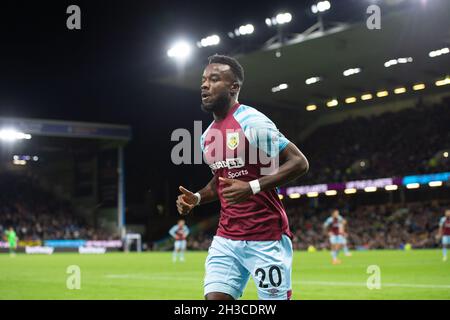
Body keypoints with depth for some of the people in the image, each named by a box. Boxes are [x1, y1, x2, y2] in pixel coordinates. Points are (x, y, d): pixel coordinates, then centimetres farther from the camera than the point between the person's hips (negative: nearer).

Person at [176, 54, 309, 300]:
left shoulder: (252, 122, -13)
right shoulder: (207, 136, 12)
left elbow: (299, 162, -15)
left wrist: (252, 187, -24)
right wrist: (197, 198, 7)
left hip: (266, 238, -7)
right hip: (226, 239, 7)